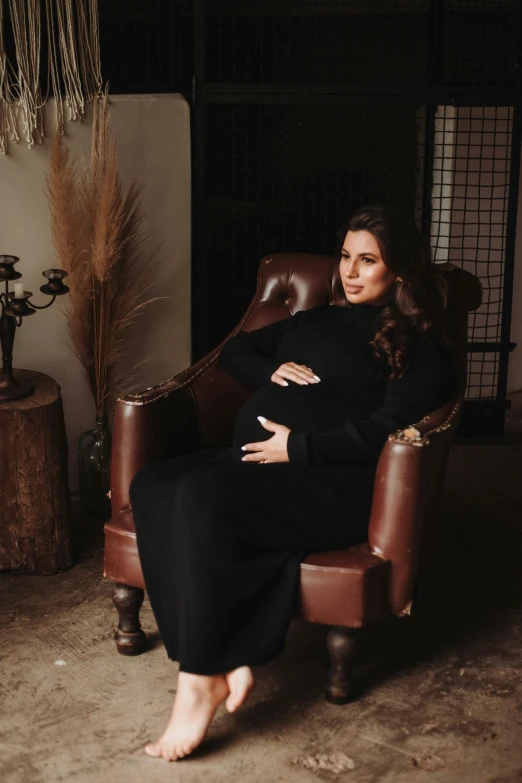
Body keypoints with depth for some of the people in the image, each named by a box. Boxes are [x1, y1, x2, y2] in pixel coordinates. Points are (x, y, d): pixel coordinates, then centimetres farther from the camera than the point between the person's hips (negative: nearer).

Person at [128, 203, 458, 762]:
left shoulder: (418, 345, 8)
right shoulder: (316, 320, 28)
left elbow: (387, 429, -7)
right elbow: (234, 351, 32)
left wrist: (297, 447, -14)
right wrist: (271, 370, 10)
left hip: (333, 482, -7)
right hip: (250, 460, 7)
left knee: (205, 498, -33)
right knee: (150, 487, -22)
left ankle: (201, 680, -22)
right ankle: (226, 660, -26)